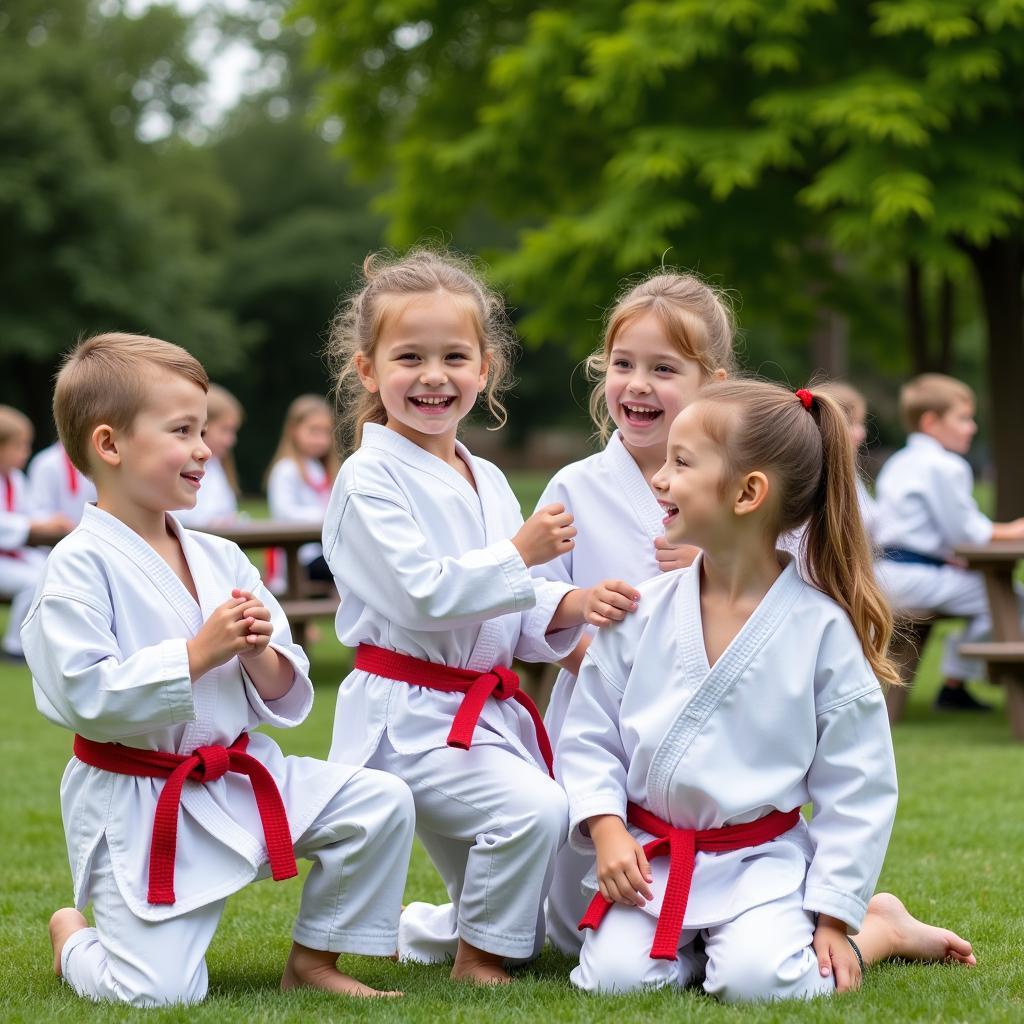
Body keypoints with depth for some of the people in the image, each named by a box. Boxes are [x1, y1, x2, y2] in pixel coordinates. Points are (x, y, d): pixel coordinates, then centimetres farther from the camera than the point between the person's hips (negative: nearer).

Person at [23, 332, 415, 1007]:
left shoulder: (221, 560, 6)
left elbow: (284, 701, 10)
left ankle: (314, 960, 11)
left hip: (240, 779, 6)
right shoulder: (81, 566, -15)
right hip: (138, 808, -6)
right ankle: (74, 939, 22)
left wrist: (260, 657, -13)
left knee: (380, 801, -7)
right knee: (160, 993, -13)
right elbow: (86, 697, -25)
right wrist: (198, 654, -23)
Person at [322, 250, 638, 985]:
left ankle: (407, 932, 35)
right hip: (408, 719, -8)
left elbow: (514, 623, 14)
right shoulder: (370, 480, -12)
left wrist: (568, 609, -5)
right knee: (535, 807, -30)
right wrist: (519, 554, -20)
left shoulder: (486, 481, 12)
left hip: (488, 712, 8)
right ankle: (474, 958, -10)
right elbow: (422, 595, -22)